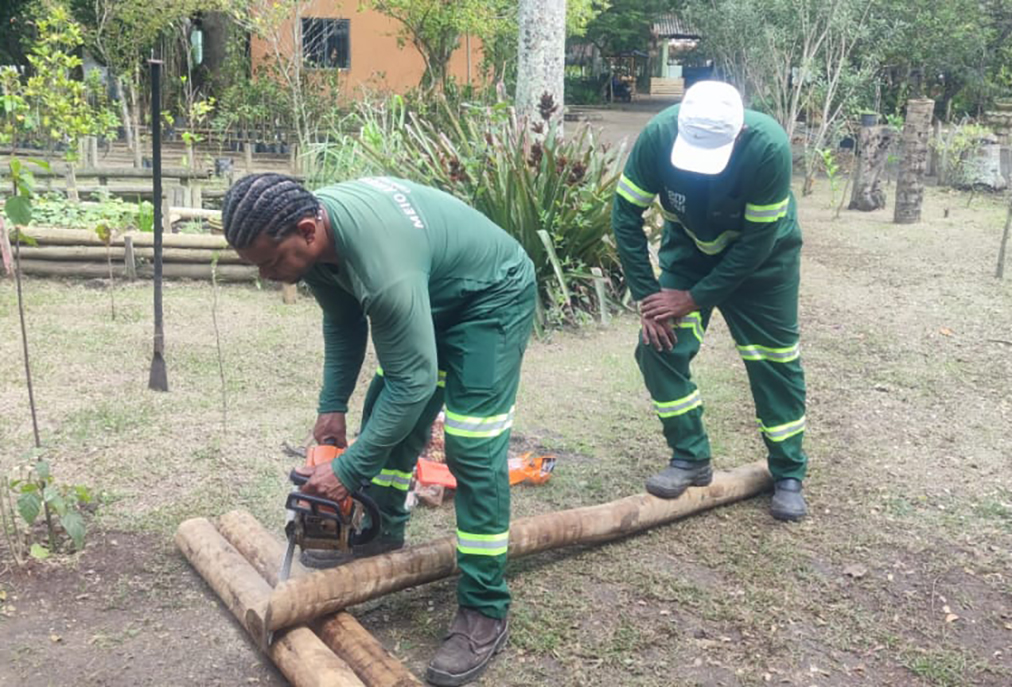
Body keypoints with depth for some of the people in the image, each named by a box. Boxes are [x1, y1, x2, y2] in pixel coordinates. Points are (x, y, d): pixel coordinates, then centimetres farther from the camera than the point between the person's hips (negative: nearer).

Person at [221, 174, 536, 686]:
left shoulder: (380, 261, -40)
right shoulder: (312, 230, -13)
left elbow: (414, 382, -34)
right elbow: (343, 324, 4)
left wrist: (347, 472, -27)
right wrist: (332, 406, 1)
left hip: (492, 295, -9)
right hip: (430, 296, 9)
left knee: (471, 444, -15)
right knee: (384, 412, 11)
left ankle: (484, 613, -7)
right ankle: (381, 530, 32)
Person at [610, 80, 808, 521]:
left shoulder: (769, 147, -35)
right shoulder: (658, 135, -30)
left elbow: (758, 241, -27)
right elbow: (626, 216, -19)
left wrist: (695, 298, -24)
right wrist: (646, 297, -20)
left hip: (762, 253, -2)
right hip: (689, 245, 2)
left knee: (774, 357, 0)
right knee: (658, 342, -9)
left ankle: (789, 476, 16)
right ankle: (691, 458, 6)